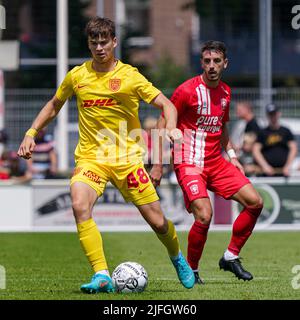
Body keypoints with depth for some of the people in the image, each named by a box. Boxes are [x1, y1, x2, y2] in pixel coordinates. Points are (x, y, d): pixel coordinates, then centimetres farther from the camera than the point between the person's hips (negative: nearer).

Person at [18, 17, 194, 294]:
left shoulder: (129, 76, -4)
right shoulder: (76, 76, 4)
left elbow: (166, 105, -4)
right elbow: (54, 105, 21)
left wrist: (171, 128, -24)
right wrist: (31, 133, 12)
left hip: (127, 157, -1)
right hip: (90, 156, 1)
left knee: (157, 221, 0)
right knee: (79, 205, -29)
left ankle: (177, 258, 34)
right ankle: (102, 276, -27)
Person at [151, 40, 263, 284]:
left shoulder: (226, 92, 10)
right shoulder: (187, 90, -11)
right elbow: (163, 124, -7)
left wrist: (232, 155, 13)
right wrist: (158, 165, -10)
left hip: (216, 162, 7)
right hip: (189, 163, -7)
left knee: (255, 202, -3)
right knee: (204, 216, -22)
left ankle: (231, 257, 10)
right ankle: (191, 269, 0)